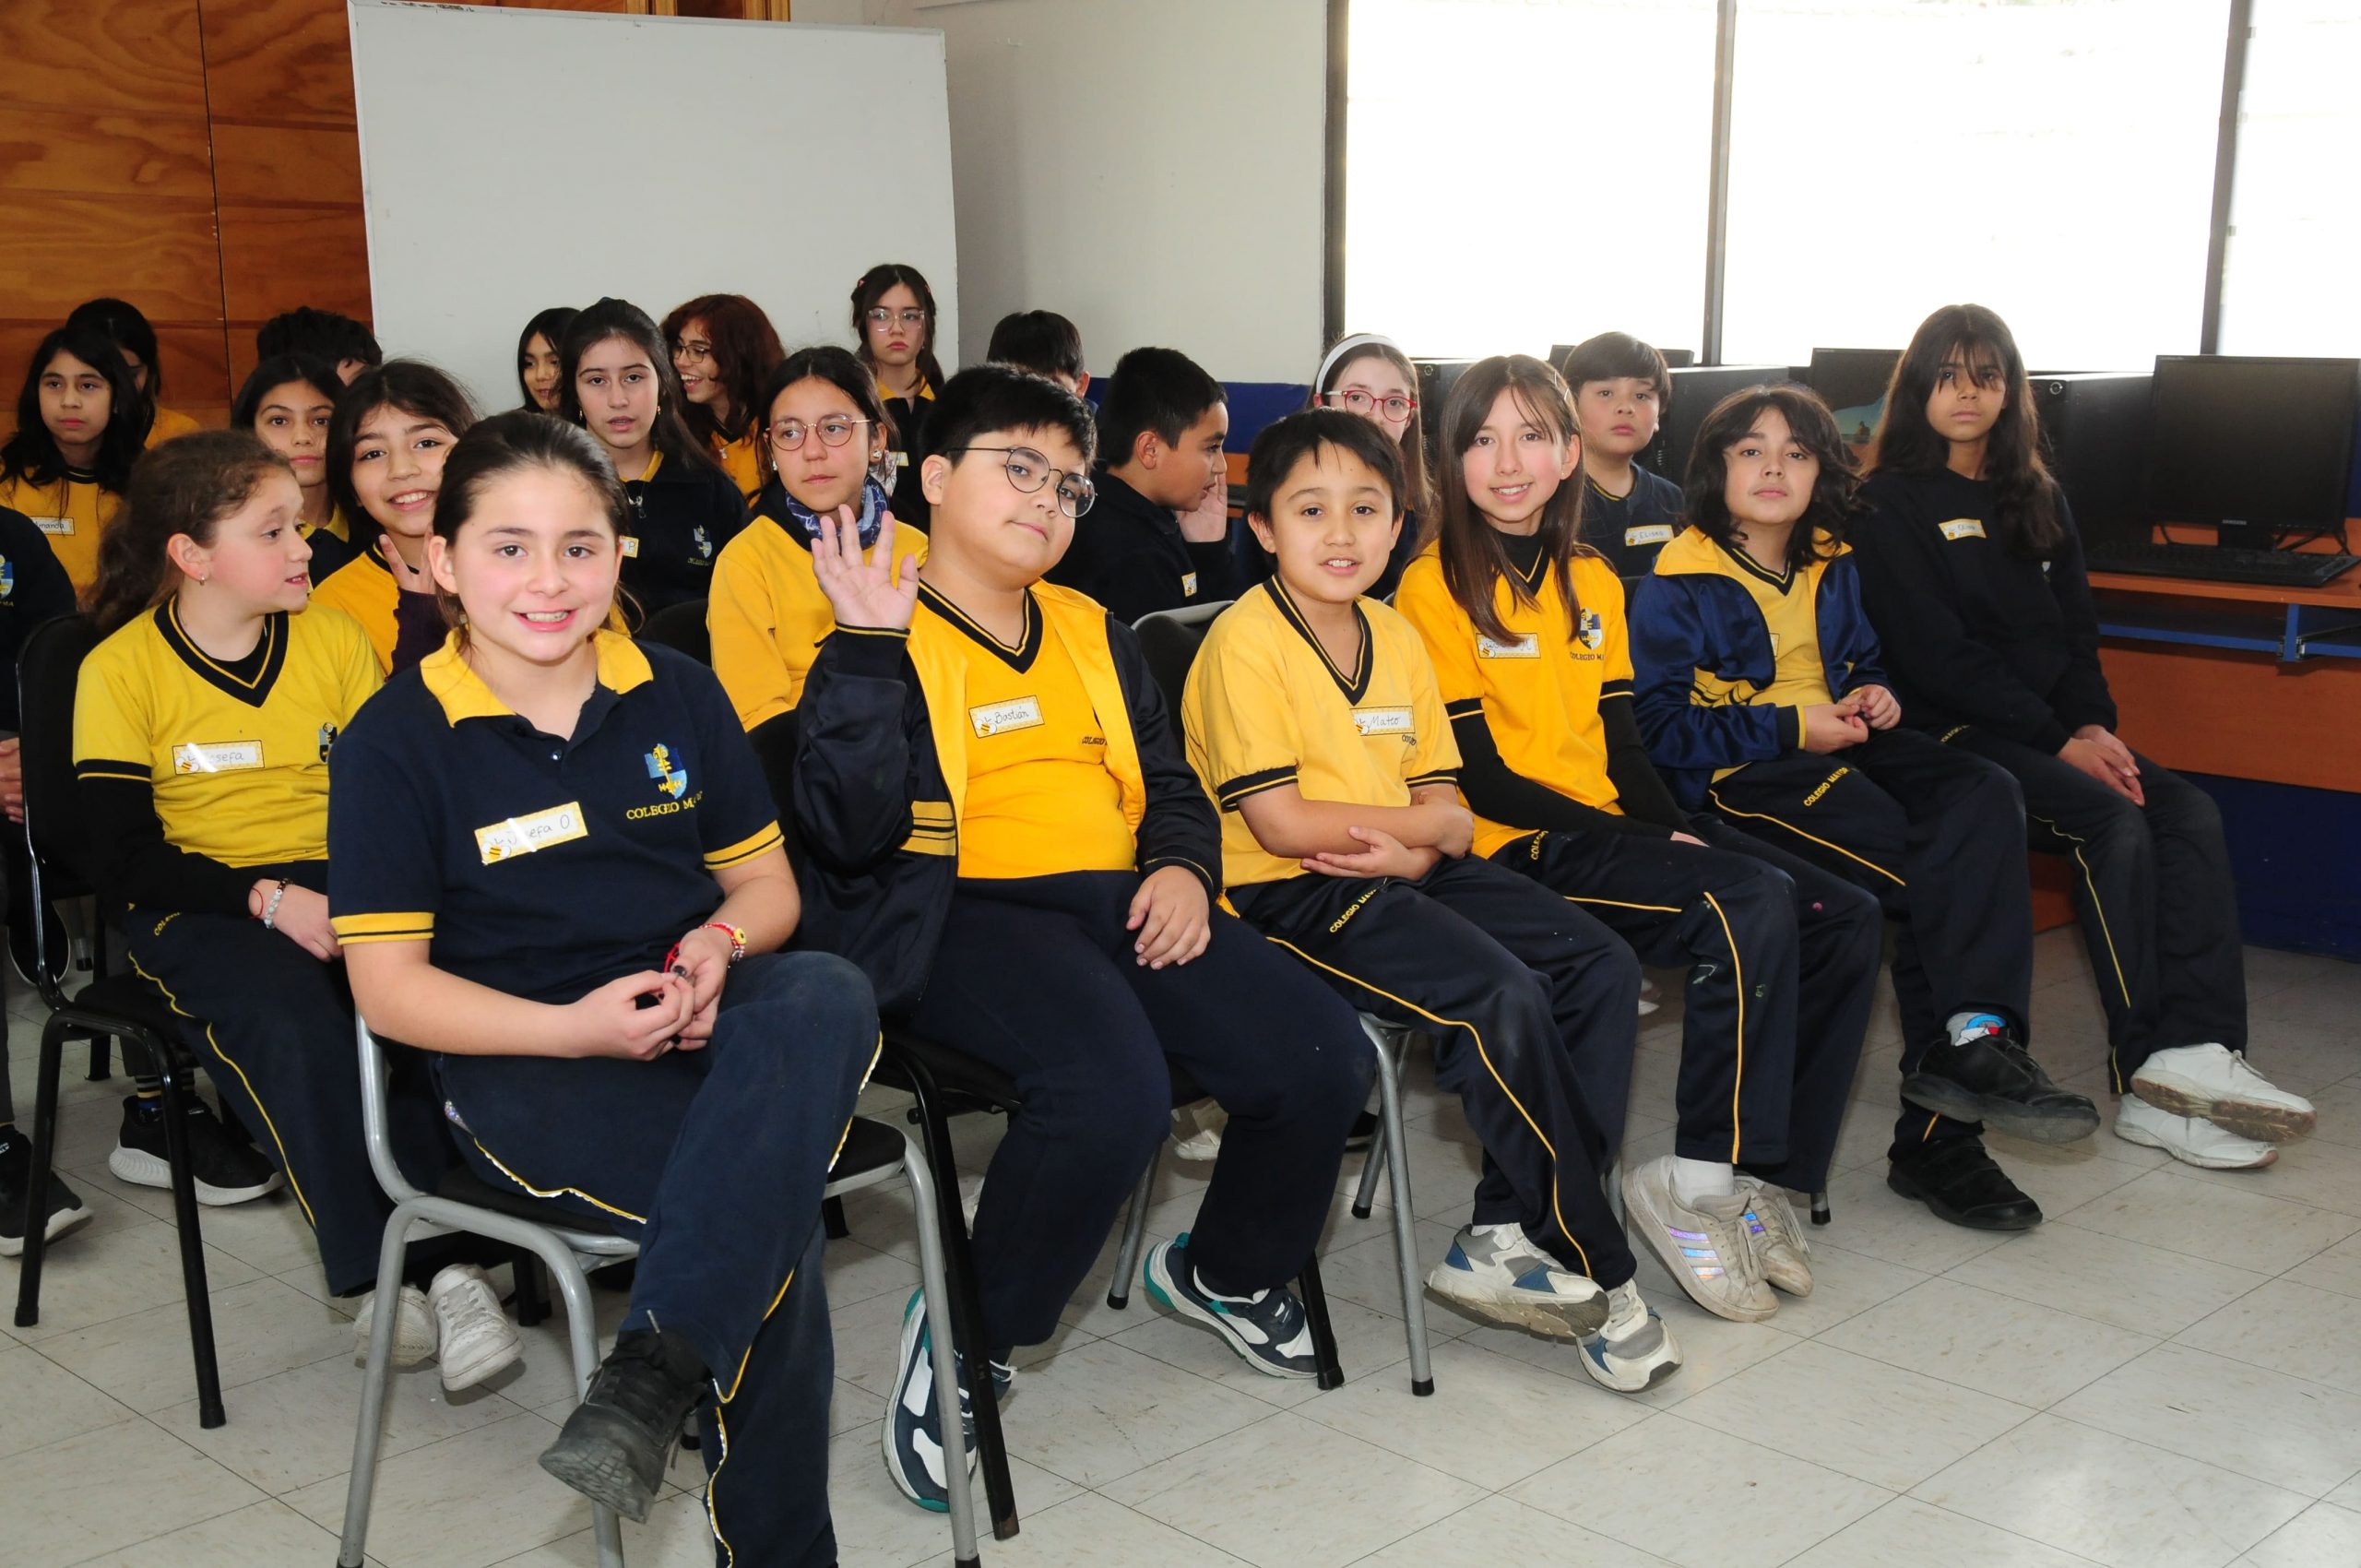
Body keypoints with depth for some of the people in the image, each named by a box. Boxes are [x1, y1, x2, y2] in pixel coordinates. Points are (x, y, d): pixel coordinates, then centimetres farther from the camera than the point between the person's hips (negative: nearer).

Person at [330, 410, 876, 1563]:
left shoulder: (677, 696, 11)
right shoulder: (396, 740, -1)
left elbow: (766, 883, 17)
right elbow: (389, 987, -3)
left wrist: (719, 943, -9)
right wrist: (577, 1028, -17)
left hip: (695, 1025, 4)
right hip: (524, 1064, -3)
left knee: (828, 994, -34)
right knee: (768, 1201, -31)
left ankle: (652, 1374, -39)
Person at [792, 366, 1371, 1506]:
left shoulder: (1092, 633, 22)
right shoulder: (880, 632, 2)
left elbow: (1170, 781, 27)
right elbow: (850, 831, -13)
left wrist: (1182, 866, 5)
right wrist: (868, 646, -20)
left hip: (1116, 899, 6)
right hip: (960, 911, -6)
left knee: (1324, 1061, -13)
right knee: (1114, 1090, -35)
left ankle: (1224, 1272, 18)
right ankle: (965, 1339, -10)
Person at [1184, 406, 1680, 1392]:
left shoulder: (1397, 637, 13)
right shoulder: (1246, 642, -9)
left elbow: (1451, 815, 11)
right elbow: (1280, 822, -16)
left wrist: (1414, 848, -13)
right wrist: (1417, 820, -6)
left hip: (1404, 878, 8)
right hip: (1292, 897, -8)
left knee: (1602, 966, -7)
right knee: (1503, 997, -26)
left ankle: (1505, 1237, -8)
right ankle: (1595, 1270, -11)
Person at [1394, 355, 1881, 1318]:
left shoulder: (1594, 582, 17)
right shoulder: (1436, 587, -5)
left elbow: (1622, 744, 15)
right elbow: (1479, 778, -10)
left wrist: (1674, 829, -5)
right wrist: (1633, 838, -14)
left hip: (1611, 833, 7)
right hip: (1517, 852, -7)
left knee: (1846, 918, -7)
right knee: (1750, 906, -28)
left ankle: (1766, 1172, 1)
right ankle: (1697, 1184, -16)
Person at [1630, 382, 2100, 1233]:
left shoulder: (1833, 569, 18)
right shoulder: (1679, 586, -3)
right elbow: (1658, 724, -10)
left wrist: (1873, 698, 7)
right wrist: (1790, 727, -15)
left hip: (1838, 746, 6)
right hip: (1739, 777, -6)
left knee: (1985, 793, -24)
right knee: (1927, 867, -29)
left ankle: (1972, 1037, -31)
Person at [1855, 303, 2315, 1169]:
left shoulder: (2038, 498, 19)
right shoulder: (1891, 504, -1)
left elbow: (2076, 628, 15)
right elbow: (1935, 653, -10)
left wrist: (2095, 725, -6)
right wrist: (2058, 740, -16)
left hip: (2054, 728, 6)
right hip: (1949, 735, -6)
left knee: (2192, 813, -19)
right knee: (2115, 821, -28)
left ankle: (2199, 1050, -31)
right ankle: (2151, 1075, -26)